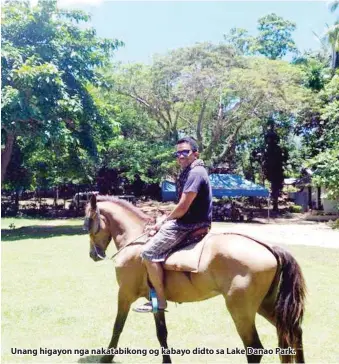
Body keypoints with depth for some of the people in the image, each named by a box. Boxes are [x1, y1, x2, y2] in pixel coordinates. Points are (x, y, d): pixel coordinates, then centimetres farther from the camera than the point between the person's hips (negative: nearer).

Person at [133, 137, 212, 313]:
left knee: (149, 252, -16)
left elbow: (182, 208, -21)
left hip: (190, 225, -11)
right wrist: (164, 219, 7)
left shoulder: (195, 173, -17)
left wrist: (163, 222, -6)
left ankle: (160, 300, -8)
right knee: (155, 234, 23)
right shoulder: (189, 172, 17)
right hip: (186, 222, 11)